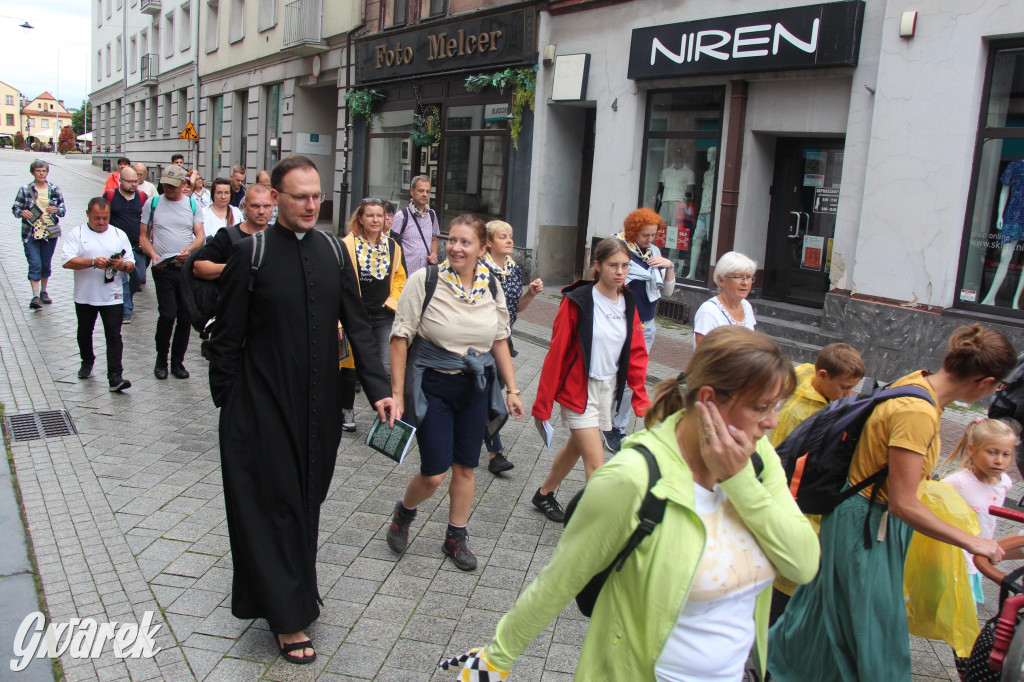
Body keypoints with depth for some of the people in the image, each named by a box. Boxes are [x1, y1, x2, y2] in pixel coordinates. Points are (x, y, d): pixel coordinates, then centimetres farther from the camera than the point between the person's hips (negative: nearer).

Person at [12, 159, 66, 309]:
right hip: (31, 233, -2)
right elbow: (15, 208, 4)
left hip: (50, 233, 2)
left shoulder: (55, 190, 5)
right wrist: (22, 212, -18)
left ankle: (43, 292, 29)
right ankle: (35, 296, -12)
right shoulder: (25, 189, 1)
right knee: (35, 264, -10)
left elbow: (63, 209, 9)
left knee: (46, 264, 12)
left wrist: (56, 210, -13)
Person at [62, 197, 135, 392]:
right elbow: (68, 262, -12)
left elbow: (131, 264, 7)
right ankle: (87, 362, 42)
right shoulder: (76, 233, 1)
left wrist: (122, 265, -16)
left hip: (112, 297, 0)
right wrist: (93, 262, -24)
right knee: (84, 332, 18)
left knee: (114, 335, -7)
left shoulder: (119, 235, 8)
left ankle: (115, 377, -10)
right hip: (85, 296, 1)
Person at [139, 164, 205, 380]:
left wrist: (189, 250, -19)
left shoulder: (193, 204, 8)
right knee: (167, 314, -12)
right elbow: (143, 236, 7)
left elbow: (201, 235, 2)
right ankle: (161, 359, 7)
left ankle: (177, 361, 18)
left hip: (188, 267, 2)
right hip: (163, 268, -2)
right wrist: (153, 255, -11)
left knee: (185, 317, 5)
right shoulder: (152, 204, 6)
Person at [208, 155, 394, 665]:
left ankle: (296, 583, 37)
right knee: (275, 503, 3)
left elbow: (357, 325, 2)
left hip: (318, 403, 4)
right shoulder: (252, 252, -10)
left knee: (307, 499, 16)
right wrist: (228, 405, -5)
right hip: (264, 406, -4)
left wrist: (378, 388, -7)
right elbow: (227, 336, -6)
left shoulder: (332, 250, 2)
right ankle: (287, 617, 15)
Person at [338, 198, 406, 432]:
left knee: (388, 368, -6)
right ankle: (346, 410, 32)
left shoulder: (392, 246, 6)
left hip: (384, 316, 3)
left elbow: (399, 277, 20)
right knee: (350, 367, 12)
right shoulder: (347, 245, -10)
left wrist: (393, 300, 5)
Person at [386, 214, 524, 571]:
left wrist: (512, 388, 9)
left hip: (476, 385, 4)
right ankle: (403, 512, 30)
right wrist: (397, 392, -13)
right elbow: (401, 337, -10)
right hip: (433, 385, -4)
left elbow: (500, 340, 10)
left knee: (466, 467, 10)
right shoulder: (424, 280, -12)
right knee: (434, 473, -3)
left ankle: (456, 537, 30)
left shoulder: (491, 286, 1)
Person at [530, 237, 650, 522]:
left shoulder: (629, 303, 2)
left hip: (609, 390, 6)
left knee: (576, 448, 21)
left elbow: (636, 353, 6)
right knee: (596, 465, -8)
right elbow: (557, 352, -12)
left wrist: (641, 397, -3)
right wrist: (543, 403, -10)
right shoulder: (578, 301, -15)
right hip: (578, 389, -6)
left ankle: (544, 494, 44)